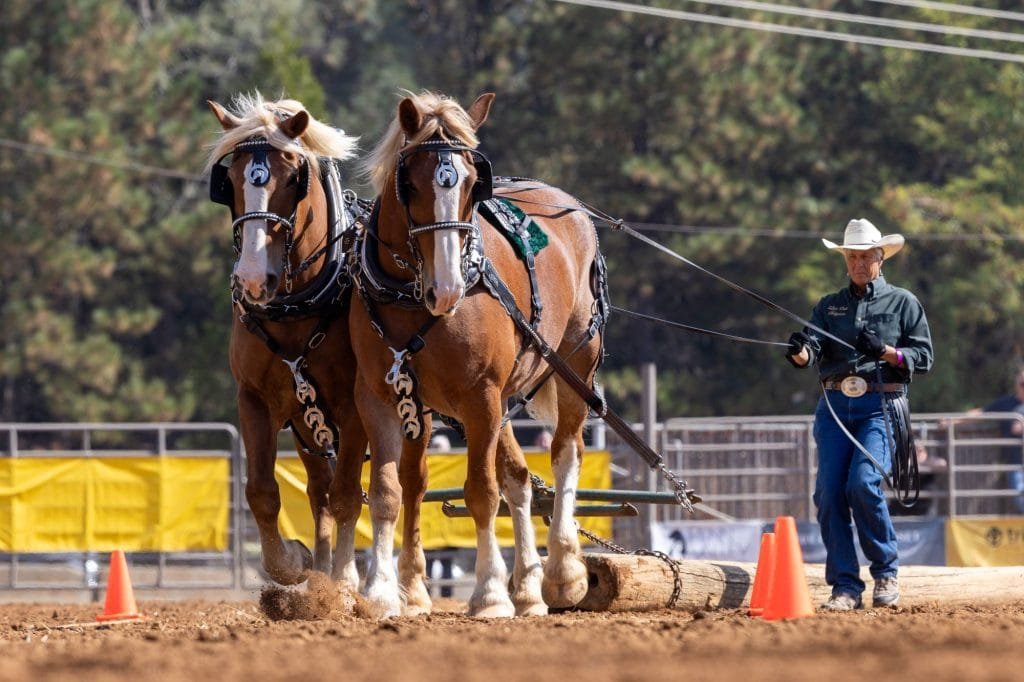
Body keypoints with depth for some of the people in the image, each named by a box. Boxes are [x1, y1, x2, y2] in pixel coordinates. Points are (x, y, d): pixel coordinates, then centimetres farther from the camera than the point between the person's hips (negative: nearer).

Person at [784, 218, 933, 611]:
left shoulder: (902, 303, 10)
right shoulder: (829, 306, 17)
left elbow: (923, 357, 4)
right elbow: (812, 349, 0)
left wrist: (884, 351, -13)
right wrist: (800, 351, -24)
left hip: (880, 405, -4)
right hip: (834, 405, 4)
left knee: (863, 484, -21)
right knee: (828, 493, -7)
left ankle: (886, 572, -2)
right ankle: (845, 586, -1)